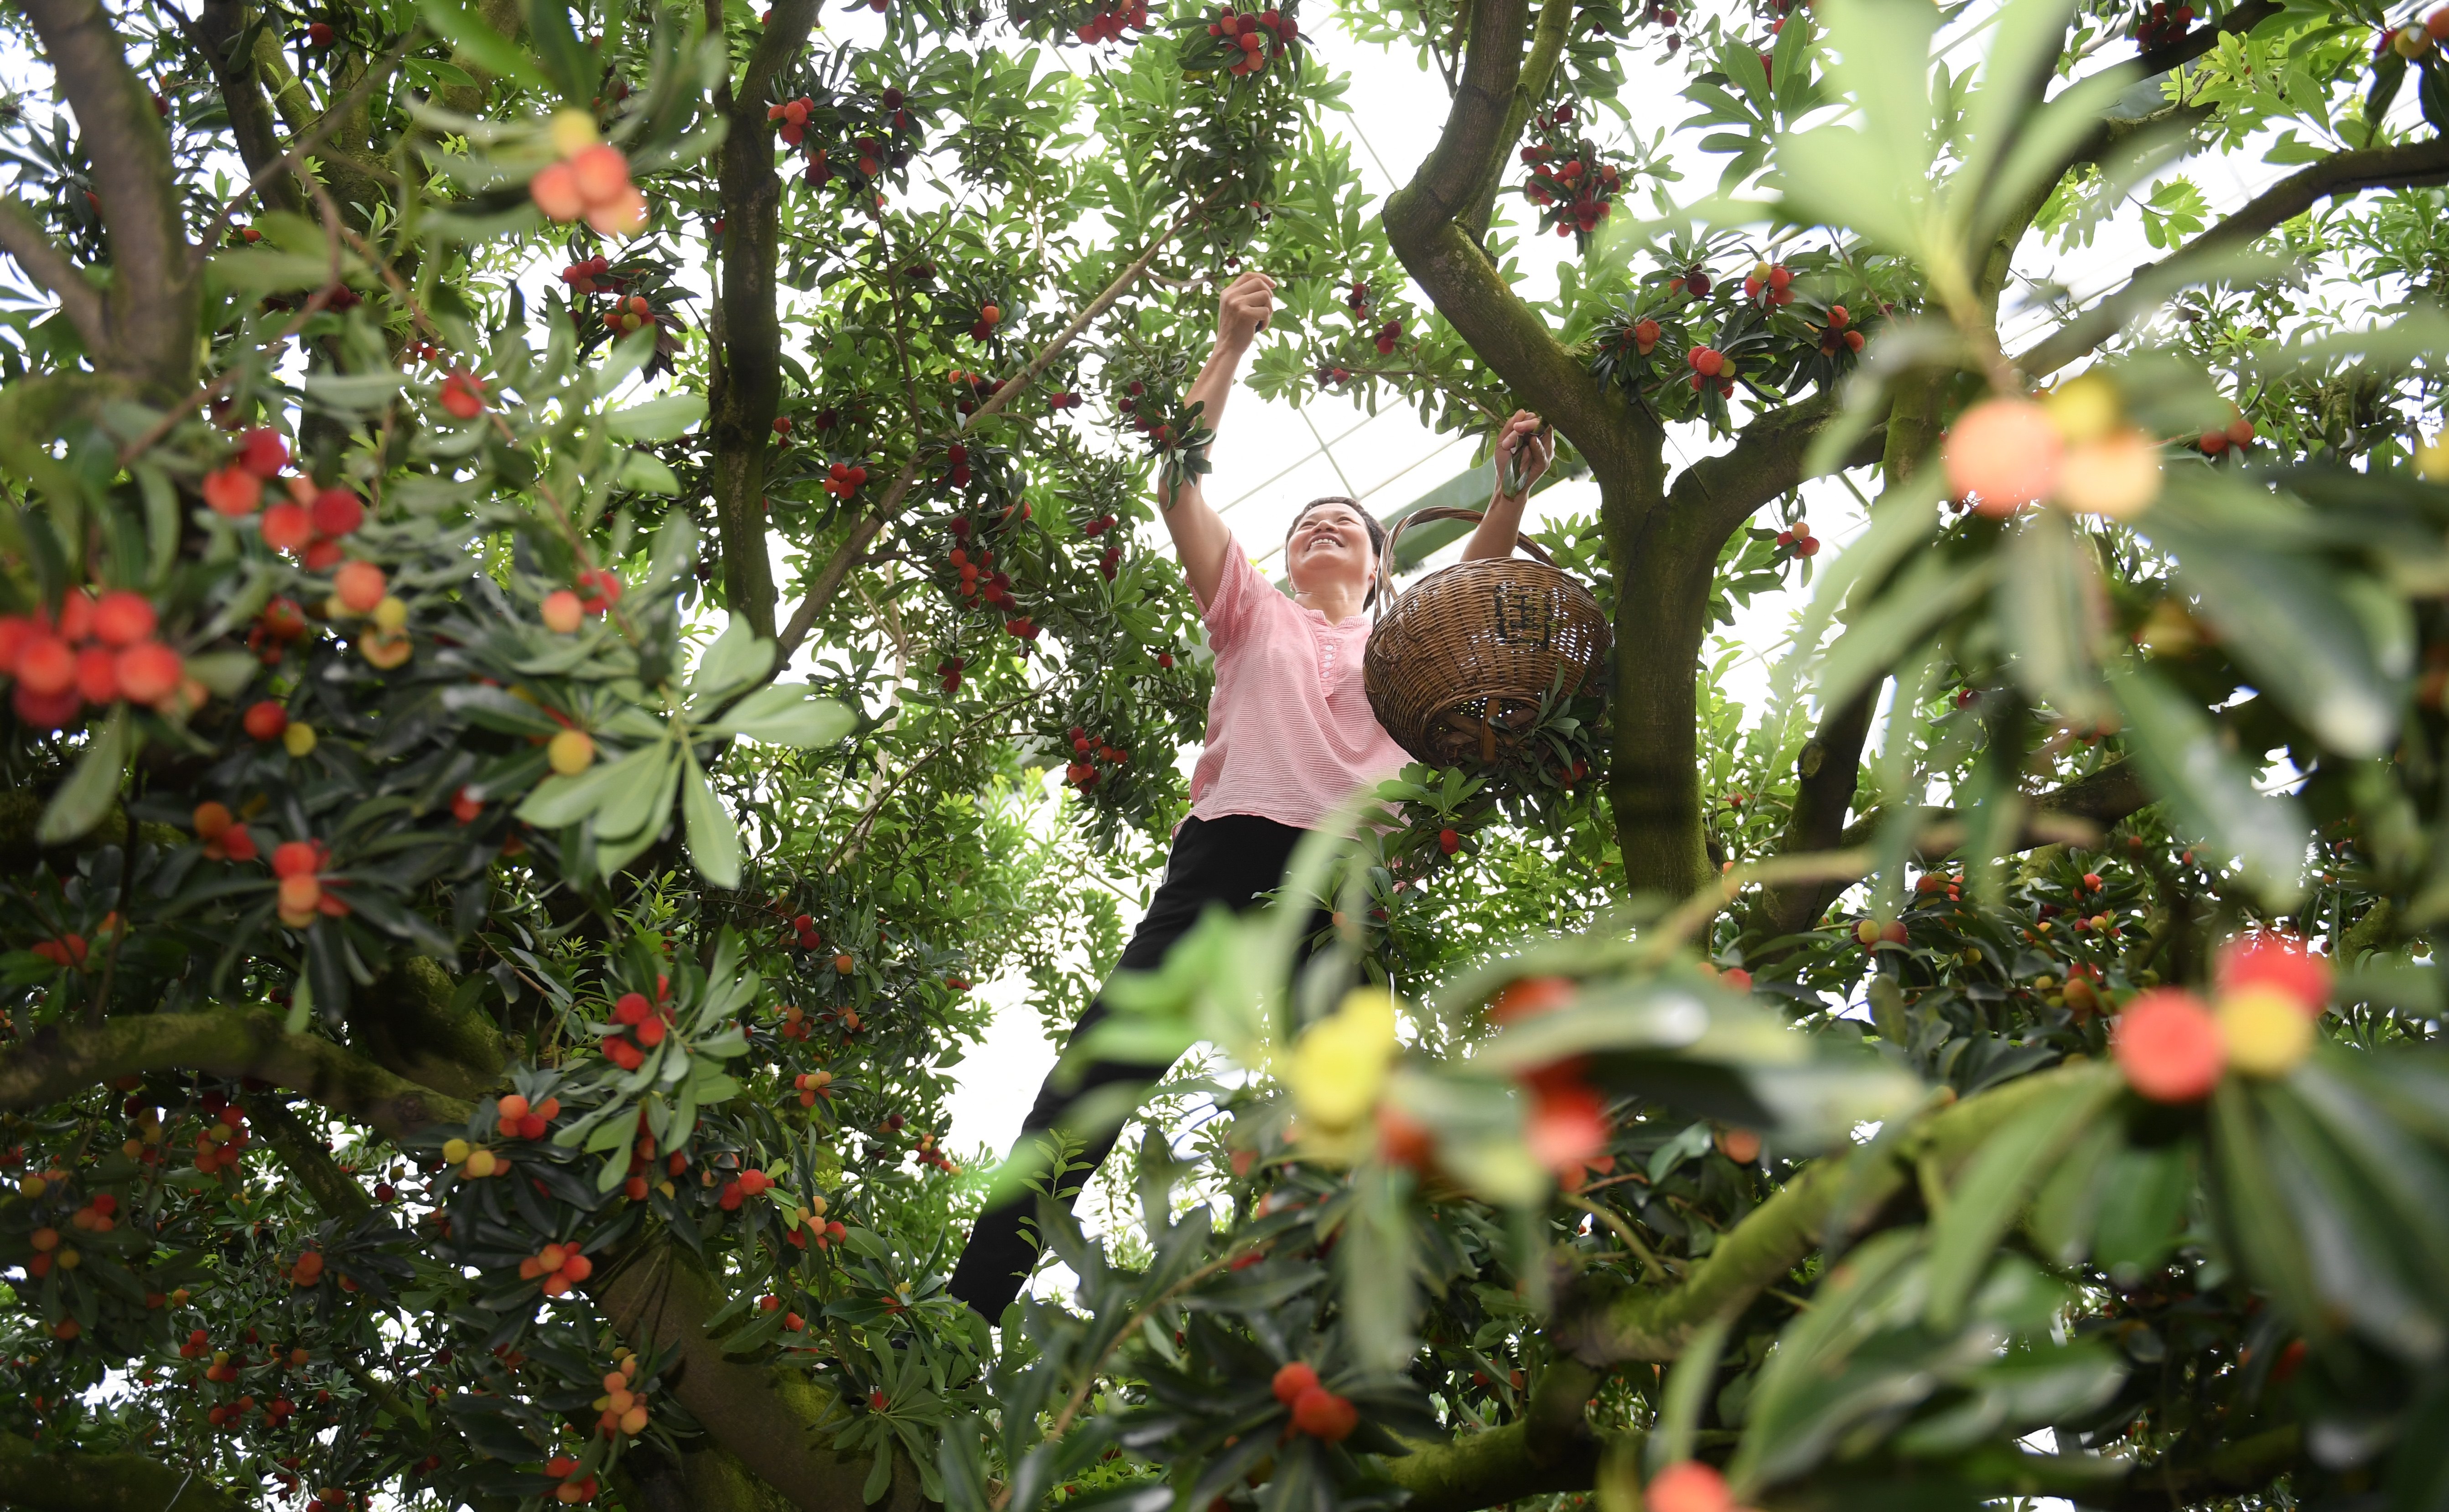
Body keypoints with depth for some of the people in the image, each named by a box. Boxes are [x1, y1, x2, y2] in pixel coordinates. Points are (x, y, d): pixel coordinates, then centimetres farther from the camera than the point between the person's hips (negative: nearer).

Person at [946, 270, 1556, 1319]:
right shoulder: (1254, 614, 23)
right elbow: (1180, 482, 14)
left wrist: (1511, 488, -6)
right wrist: (1231, 347, 9)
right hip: (1233, 845, -2)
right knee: (1106, 1060, -11)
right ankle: (971, 1299, -11)